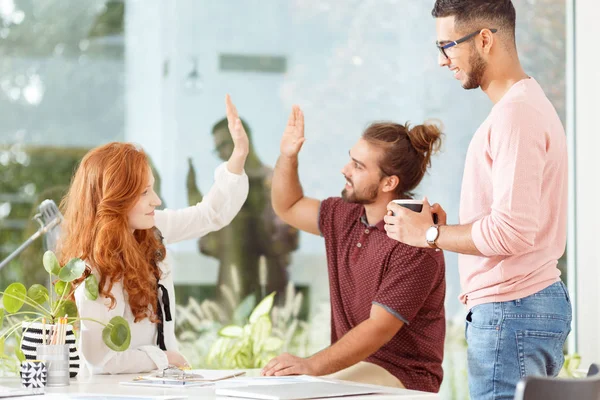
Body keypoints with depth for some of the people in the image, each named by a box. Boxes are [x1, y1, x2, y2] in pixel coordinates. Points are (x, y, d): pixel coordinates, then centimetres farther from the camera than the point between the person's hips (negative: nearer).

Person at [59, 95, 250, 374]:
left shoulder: (151, 228, -1)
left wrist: (239, 155, 1)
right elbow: (101, 357, -21)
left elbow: (213, 214, 11)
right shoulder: (93, 270, -22)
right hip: (119, 387, -7)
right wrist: (164, 358, -9)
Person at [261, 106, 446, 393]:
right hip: (351, 364, 8)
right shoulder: (345, 217, 7)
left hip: (401, 377, -8)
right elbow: (288, 208, 24)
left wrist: (312, 365, -31)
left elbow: (378, 329, -24)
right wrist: (287, 156, 7)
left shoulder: (415, 246, -20)